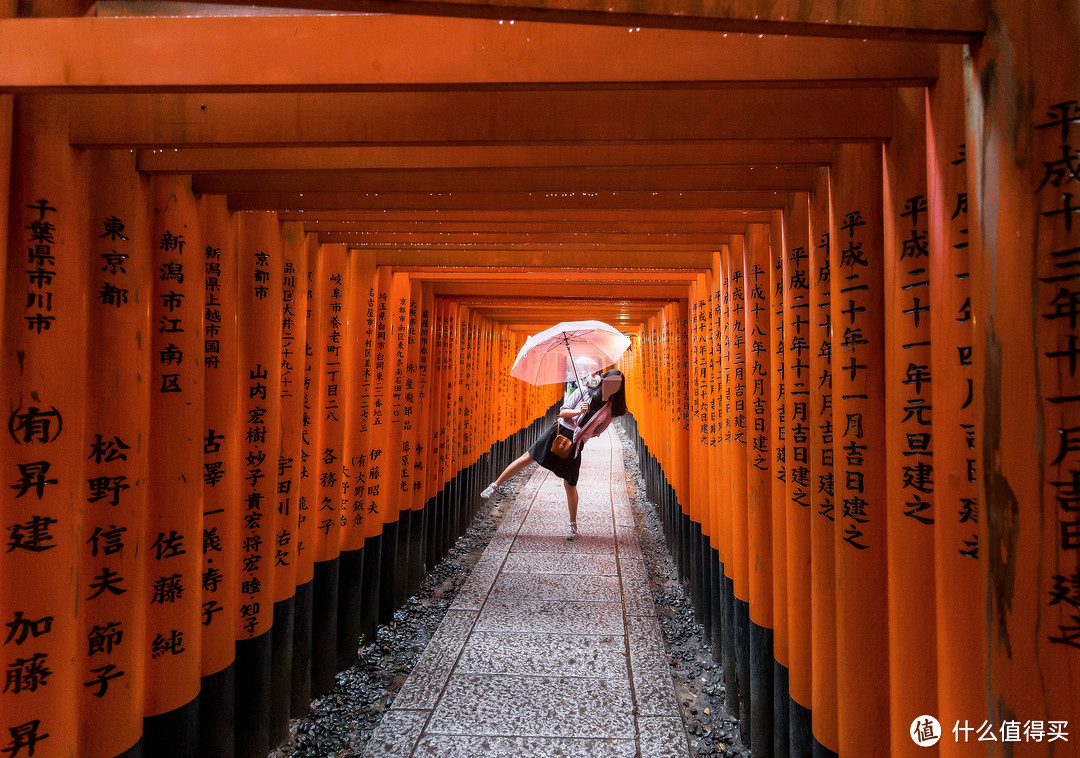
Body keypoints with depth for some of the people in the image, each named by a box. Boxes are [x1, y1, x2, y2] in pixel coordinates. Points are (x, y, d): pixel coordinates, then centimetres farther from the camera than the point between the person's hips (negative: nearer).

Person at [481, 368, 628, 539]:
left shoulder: (611, 408, 4)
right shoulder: (584, 391, -1)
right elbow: (562, 411, -2)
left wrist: (584, 436, -2)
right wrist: (578, 411, -19)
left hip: (575, 444, 0)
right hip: (560, 431, 0)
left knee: (570, 484, 1)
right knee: (528, 458, -3)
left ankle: (573, 524, 19)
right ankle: (495, 485, 12)